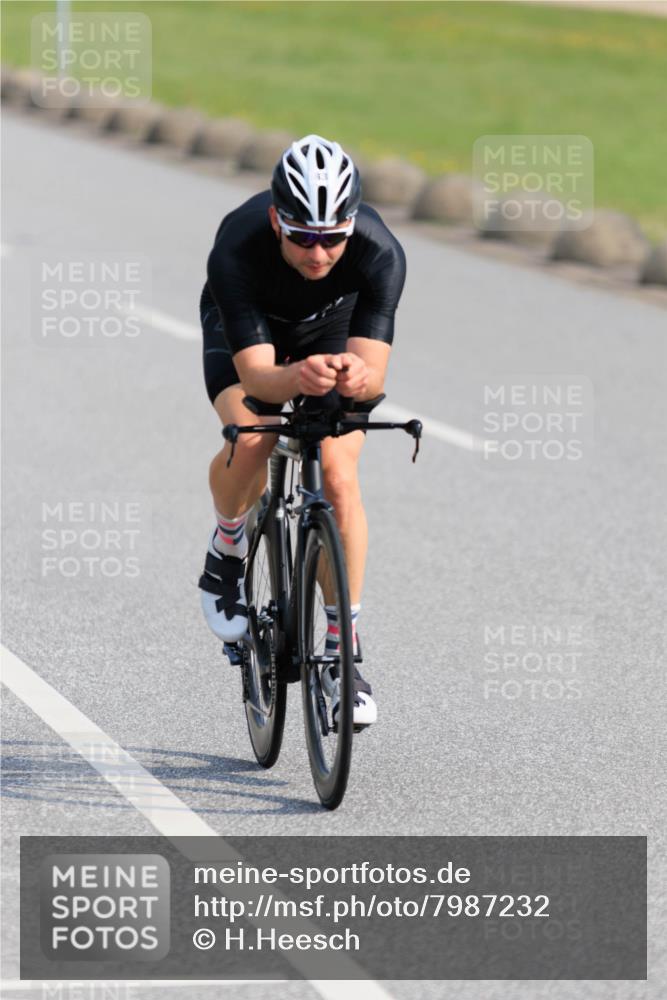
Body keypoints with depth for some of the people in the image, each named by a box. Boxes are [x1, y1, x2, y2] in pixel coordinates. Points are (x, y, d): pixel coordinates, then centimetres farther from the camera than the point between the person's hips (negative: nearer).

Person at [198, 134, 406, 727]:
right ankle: (228, 551, 3)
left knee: (338, 478, -16)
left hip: (334, 330, 1)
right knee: (251, 440, -30)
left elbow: (373, 370, -39)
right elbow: (255, 375, -42)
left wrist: (357, 377, -63)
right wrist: (297, 377, -65)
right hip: (244, 329, -1)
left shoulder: (380, 253, -37)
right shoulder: (237, 249, -40)